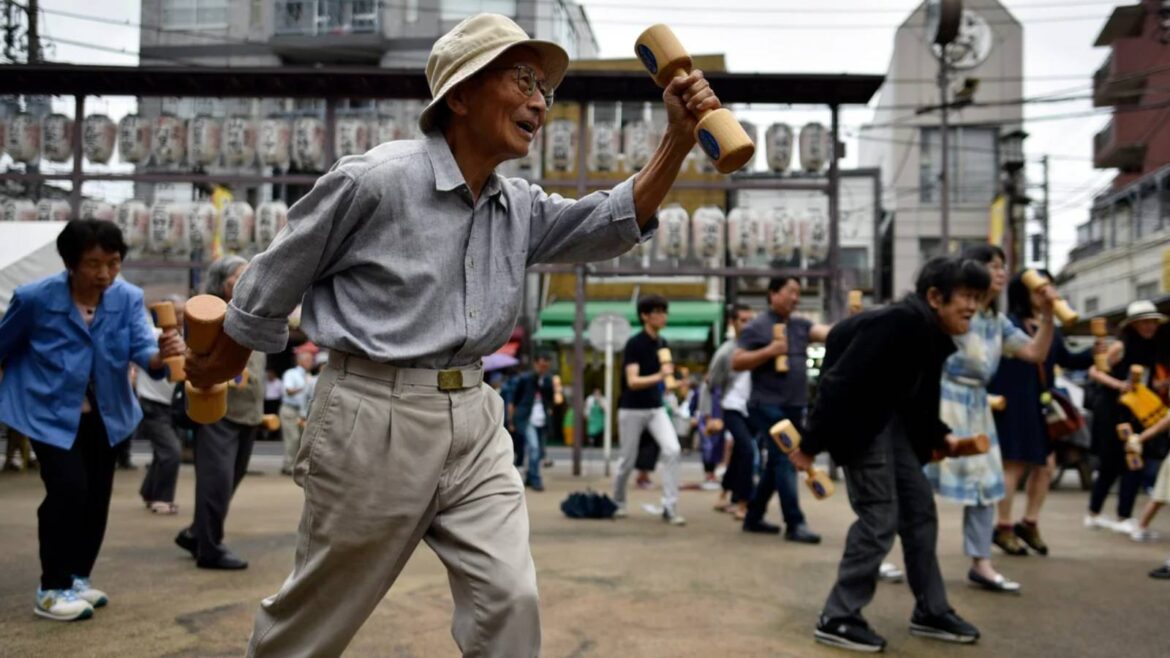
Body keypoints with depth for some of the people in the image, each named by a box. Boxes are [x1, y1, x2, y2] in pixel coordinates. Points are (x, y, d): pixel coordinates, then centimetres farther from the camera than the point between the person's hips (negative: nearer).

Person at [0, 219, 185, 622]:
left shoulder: (129, 298, -12)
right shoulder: (35, 298, -18)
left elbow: (141, 347, -26)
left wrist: (161, 354, -48)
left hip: (104, 413, 4)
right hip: (48, 411, -4)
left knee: (97, 496, 10)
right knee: (69, 488, -17)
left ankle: (77, 578, 29)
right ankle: (52, 589, -2)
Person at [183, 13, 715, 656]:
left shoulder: (520, 208, 9)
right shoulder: (375, 179, -12)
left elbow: (613, 223, 2)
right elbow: (276, 276, -1)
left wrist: (678, 137, -10)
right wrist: (223, 362, 11)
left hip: (474, 419, 6)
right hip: (375, 417, -5)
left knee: (509, 597, -1)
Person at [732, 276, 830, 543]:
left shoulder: (801, 325, 12)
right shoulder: (757, 327, -5)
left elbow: (830, 333, -2)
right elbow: (736, 363, -8)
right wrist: (769, 351, -18)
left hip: (794, 407, 7)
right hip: (769, 406, -7)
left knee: (777, 464, 13)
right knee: (784, 463, -9)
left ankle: (753, 517, 25)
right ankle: (795, 524, -5)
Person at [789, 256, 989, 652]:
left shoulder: (936, 337, 5)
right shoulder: (902, 321, -24)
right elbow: (842, 381, -27)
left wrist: (941, 436, 5)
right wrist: (811, 444, -25)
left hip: (891, 421, 10)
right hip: (859, 419, -10)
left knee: (920, 509, 10)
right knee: (880, 517, -9)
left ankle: (931, 613, 23)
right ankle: (837, 619, 2)